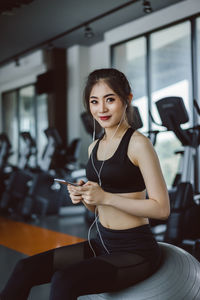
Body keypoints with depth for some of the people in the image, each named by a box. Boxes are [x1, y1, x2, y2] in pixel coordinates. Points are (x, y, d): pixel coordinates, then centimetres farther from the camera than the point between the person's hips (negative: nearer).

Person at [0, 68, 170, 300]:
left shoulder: (138, 143, -12)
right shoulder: (94, 147, 11)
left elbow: (161, 208, -15)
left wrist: (104, 196, -19)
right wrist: (83, 196, -4)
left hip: (136, 250, -7)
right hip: (101, 244, 7)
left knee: (63, 281, -28)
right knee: (25, 269, -6)